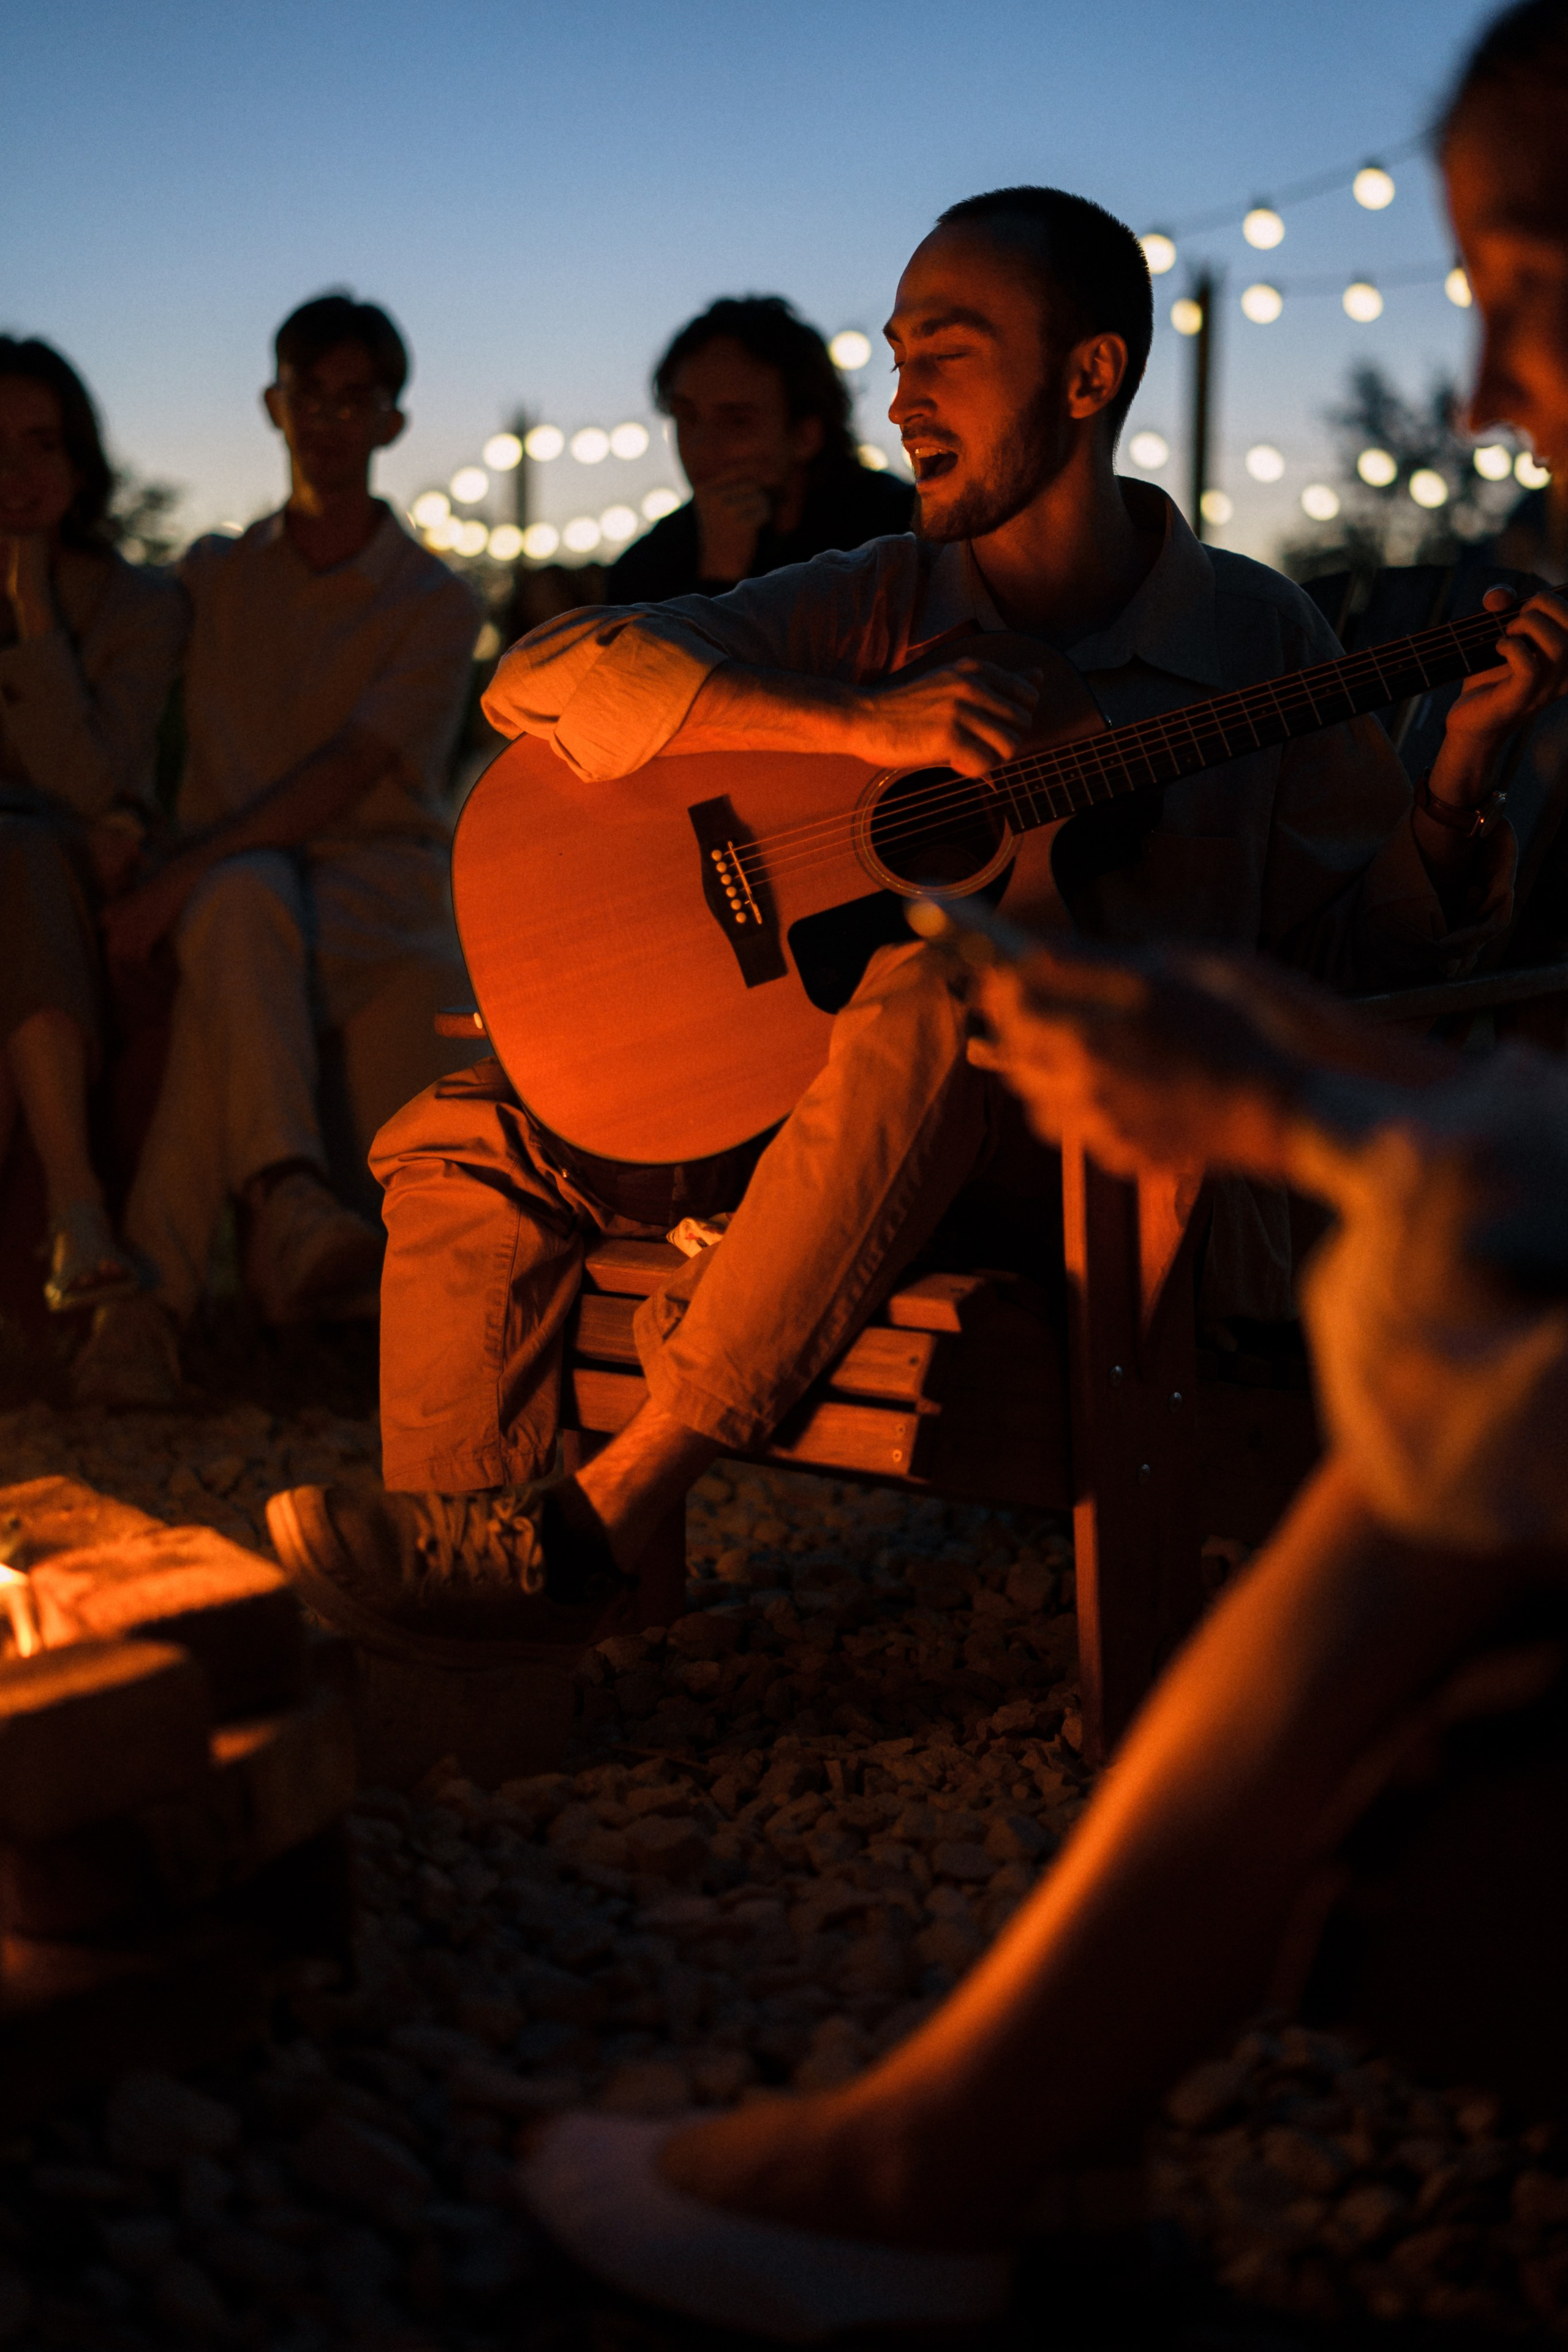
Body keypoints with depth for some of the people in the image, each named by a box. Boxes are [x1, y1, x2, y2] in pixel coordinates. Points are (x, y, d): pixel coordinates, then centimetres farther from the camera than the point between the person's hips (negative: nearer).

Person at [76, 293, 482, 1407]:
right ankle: (291, 1199, -58)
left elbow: (348, 776, -8)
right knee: (247, 909, -39)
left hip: (375, 869, -2)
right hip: (232, 867, 2)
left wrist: (181, 876, -21)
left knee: (228, 974, -37)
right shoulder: (214, 574, 21)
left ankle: (157, 1290, -44)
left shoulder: (434, 602, 8)